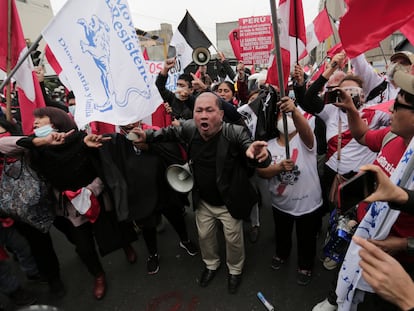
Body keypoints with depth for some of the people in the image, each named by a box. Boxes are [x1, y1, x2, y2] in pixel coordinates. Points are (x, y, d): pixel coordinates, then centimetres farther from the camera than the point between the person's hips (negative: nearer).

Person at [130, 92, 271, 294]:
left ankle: (235, 270, 51)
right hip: (203, 202, 4)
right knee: (204, 235, 24)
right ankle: (211, 264, 56)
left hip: (229, 203, -4)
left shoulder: (235, 133, -29)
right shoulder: (190, 128, -15)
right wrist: (148, 136, -3)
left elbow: (257, 156, -38)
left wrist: (259, 154, -61)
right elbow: (171, 132, 6)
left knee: (233, 239, 18)